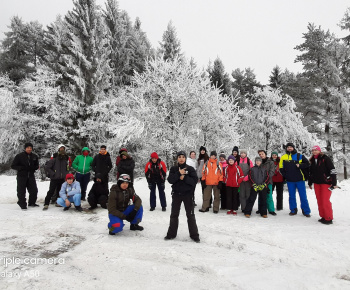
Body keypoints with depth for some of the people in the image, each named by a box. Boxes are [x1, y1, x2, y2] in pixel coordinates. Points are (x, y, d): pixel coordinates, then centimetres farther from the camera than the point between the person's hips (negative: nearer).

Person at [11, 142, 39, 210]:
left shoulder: (35, 156, 7)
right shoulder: (19, 156, -5)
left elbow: (37, 166, 17)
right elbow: (13, 166, -2)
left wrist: (33, 168, -6)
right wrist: (21, 168, -18)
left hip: (31, 176, 4)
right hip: (21, 176, -3)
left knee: (34, 190, 5)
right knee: (21, 191, 1)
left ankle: (32, 203, 24)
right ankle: (22, 204, 15)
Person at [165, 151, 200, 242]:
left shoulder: (190, 169, -2)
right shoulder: (173, 169, 3)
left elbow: (195, 180, -11)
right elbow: (170, 180, -9)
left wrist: (184, 178, -19)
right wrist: (179, 174, -19)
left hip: (187, 194, -2)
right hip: (176, 194, 2)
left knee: (190, 215, 4)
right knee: (174, 214, 11)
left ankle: (194, 235, 14)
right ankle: (172, 234, 24)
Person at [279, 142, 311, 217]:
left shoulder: (299, 156, 2)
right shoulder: (283, 157, 6)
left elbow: (307, 164, 1)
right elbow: (281, 168, 10)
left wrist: (300, 165, -14)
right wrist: (285, 175, 0)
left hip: (300, 179, -2)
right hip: (290, 180, 2)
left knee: (303, 196, 2)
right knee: (292, 196, 9)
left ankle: (306, 211, 12)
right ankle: (293, 210, 19)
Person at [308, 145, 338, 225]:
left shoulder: (325, 159, -7)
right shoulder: (312, 160, 12)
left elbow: (332, 171, -11)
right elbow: (311, 173, 20)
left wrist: (334, 183, -15)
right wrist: (310, 183, 20)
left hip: (326, 182, -6)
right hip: (317, 183, 6)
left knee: (325, 201, -8)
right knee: (319, 201, 8)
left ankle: (329, 218, 3)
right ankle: (323, 217, 18)